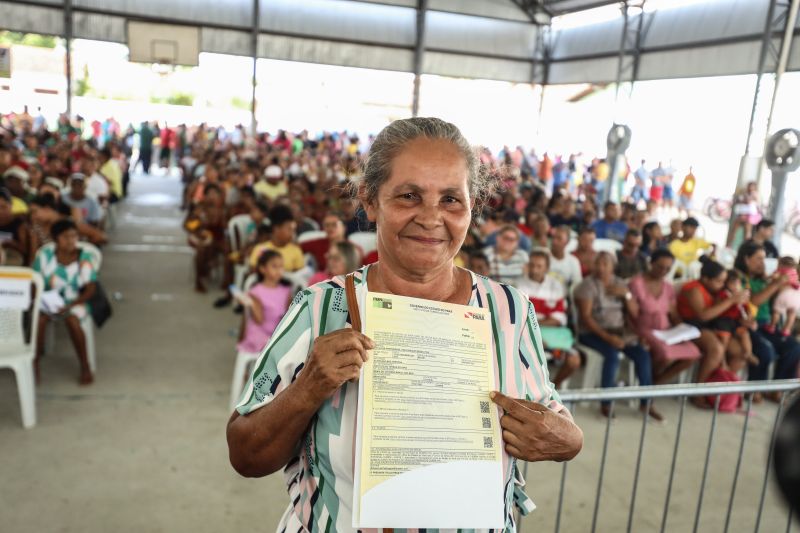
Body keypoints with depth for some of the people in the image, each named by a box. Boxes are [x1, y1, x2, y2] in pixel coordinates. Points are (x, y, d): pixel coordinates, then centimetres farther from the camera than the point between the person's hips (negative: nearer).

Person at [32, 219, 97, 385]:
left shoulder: (85, 257, -10)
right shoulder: (44, 255, -5)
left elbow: (90, 290, -11)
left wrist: (69, 306, -24)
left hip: (76, 302, -2)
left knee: (71, 320, -33)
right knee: (39, 318, -30)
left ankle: (85, 367, -18)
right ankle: (34, 364, -10)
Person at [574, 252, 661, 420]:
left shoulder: (619, 284, 10)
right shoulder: (588, 284, -6)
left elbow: (634, 313, 7)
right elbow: (585, 316, -14)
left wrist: (626, 294, -10)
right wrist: (607, 337, -23)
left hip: (618, 331, 5)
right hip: (592, 332, -5)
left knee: (643, 354, -16)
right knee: (612, 354, -32)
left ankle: (646, 402, -3)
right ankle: (606, 403, -20)